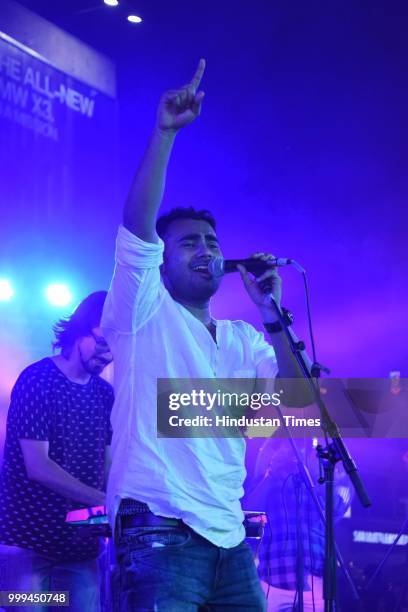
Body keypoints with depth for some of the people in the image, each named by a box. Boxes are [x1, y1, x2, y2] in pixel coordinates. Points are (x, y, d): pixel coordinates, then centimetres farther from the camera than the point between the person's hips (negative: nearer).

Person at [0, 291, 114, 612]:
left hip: (80, 541, 6)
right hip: (29, 539, -6)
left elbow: (106, 463, 12)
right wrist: (103, 500, -23)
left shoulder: (105, 394, 10)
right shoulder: (37, 380, -10)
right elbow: (38, 467, -17)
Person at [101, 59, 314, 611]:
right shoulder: (142, 316, 3)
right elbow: (137, 225, -12)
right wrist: (165, 132, -19)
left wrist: (270, 311, -4)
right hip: (159, 533, -6)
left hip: (230, 538, 6)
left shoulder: (241, 339, 18)